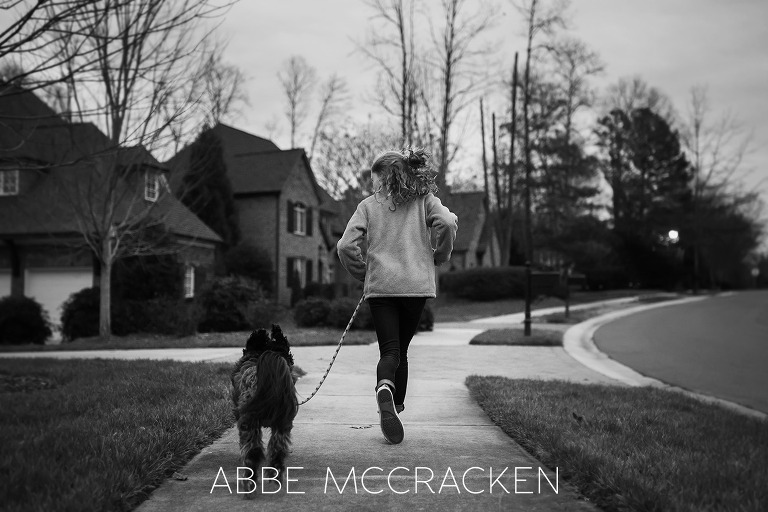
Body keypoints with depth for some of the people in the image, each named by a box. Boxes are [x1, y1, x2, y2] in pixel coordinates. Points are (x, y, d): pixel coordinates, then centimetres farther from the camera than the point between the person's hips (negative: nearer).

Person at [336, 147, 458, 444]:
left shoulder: (369, 205, 6)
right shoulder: (423, 199, 8)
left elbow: (346, 246, -3)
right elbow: (447, 223, -11)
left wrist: (362, 273, 13)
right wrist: (440, 256, 6)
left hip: (380, 286, -1)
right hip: (417, 284, 1)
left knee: (389, 351, -1)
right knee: (401, 349, 16)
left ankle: (385, 389, -31)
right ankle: (395, 407, 19)